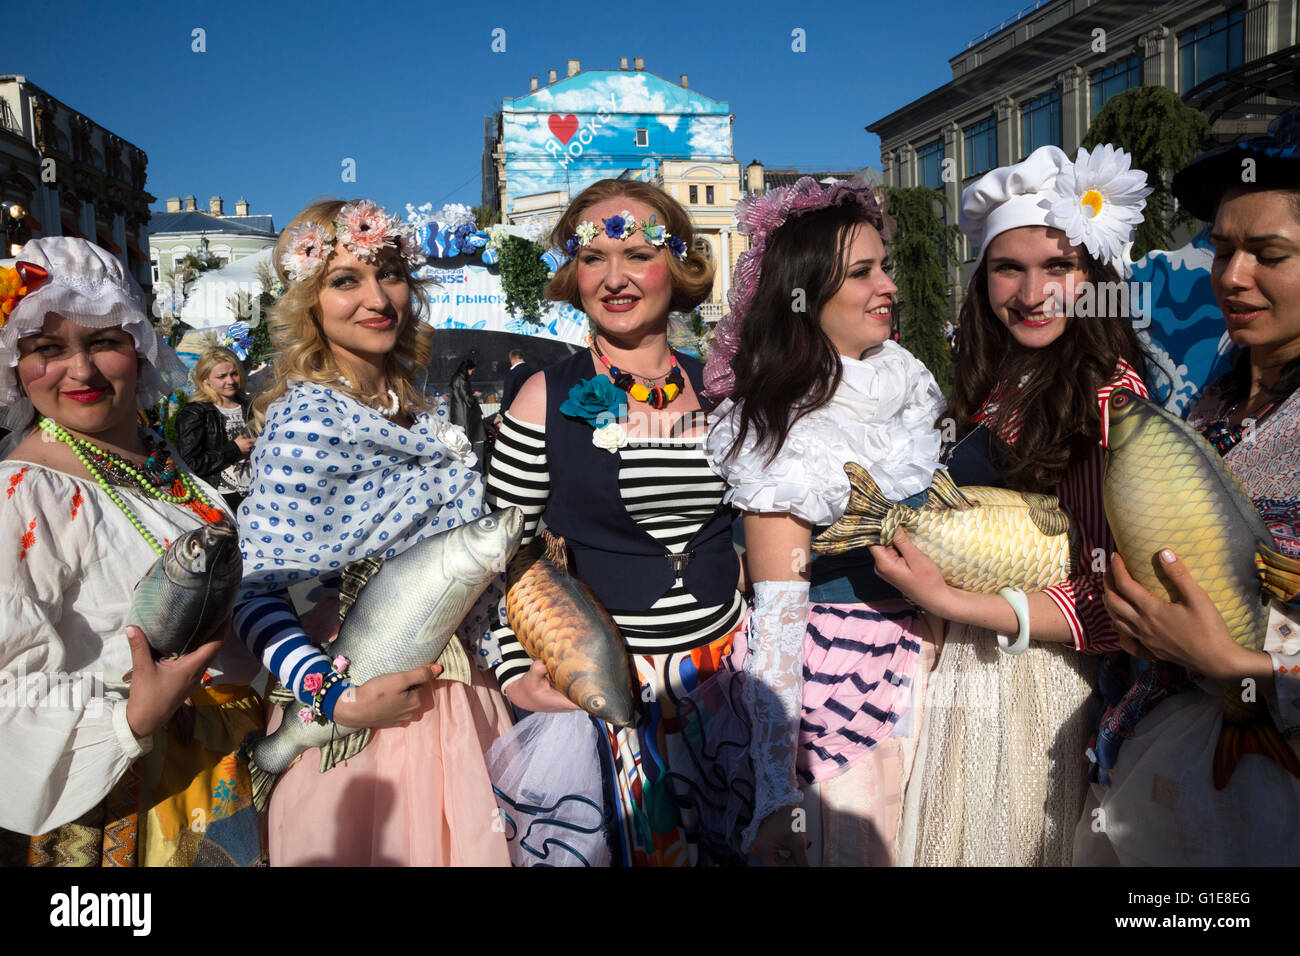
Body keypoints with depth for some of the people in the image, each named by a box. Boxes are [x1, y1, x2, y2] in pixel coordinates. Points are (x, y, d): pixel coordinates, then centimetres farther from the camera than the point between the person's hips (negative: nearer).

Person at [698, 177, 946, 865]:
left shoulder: (905, 374, 2)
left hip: (920, 662, 7)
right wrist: (774, 798, -23)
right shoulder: (787, 427, -20)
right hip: (832, 672, -7)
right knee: (846, 842, 9)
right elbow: (777, 616, -22)